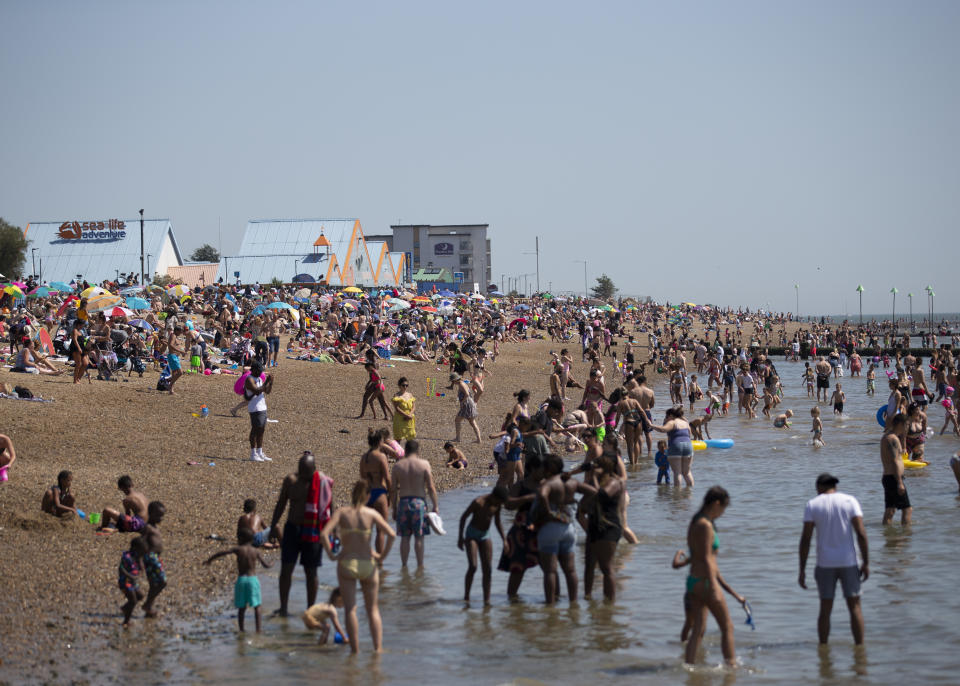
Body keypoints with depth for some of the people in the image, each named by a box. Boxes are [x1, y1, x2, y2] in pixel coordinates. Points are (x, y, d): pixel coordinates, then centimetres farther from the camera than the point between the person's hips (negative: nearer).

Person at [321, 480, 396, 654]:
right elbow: (391, 534, -11)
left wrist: (331, 555, -5)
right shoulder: (371, 513, -1)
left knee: (350, 609, 3)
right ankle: (378, 647, 6)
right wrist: (382, 556, -1)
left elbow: (324, 534, -15)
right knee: (373, 609, 13)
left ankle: (355, 649, 0)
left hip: (346, 564, -1)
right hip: (368, 565, 1)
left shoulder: (341, 512, -2)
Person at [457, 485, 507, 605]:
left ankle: (486, 599, 0)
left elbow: (497, 522, 12)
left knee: (487, 569, -2)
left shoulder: (497, 504, -3)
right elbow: (463, 517, -13)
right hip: (471, 534, -6)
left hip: (485, 536, 6)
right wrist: (460, 537, -12)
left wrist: (504, 539, 7)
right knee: (473, 566, -17)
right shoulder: (478, 502, -22)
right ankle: (466, 596, -6)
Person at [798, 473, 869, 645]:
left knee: (825, 610, 8)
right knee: (855, 607, 7)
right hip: (848, 562, 0)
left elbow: (805, 539, -6)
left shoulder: (812, 505, -1)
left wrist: (802, 570, -2)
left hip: (825, 564, 0)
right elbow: (861, 533, -8)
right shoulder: (850, 501, 0)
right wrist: (866, 562, -3)